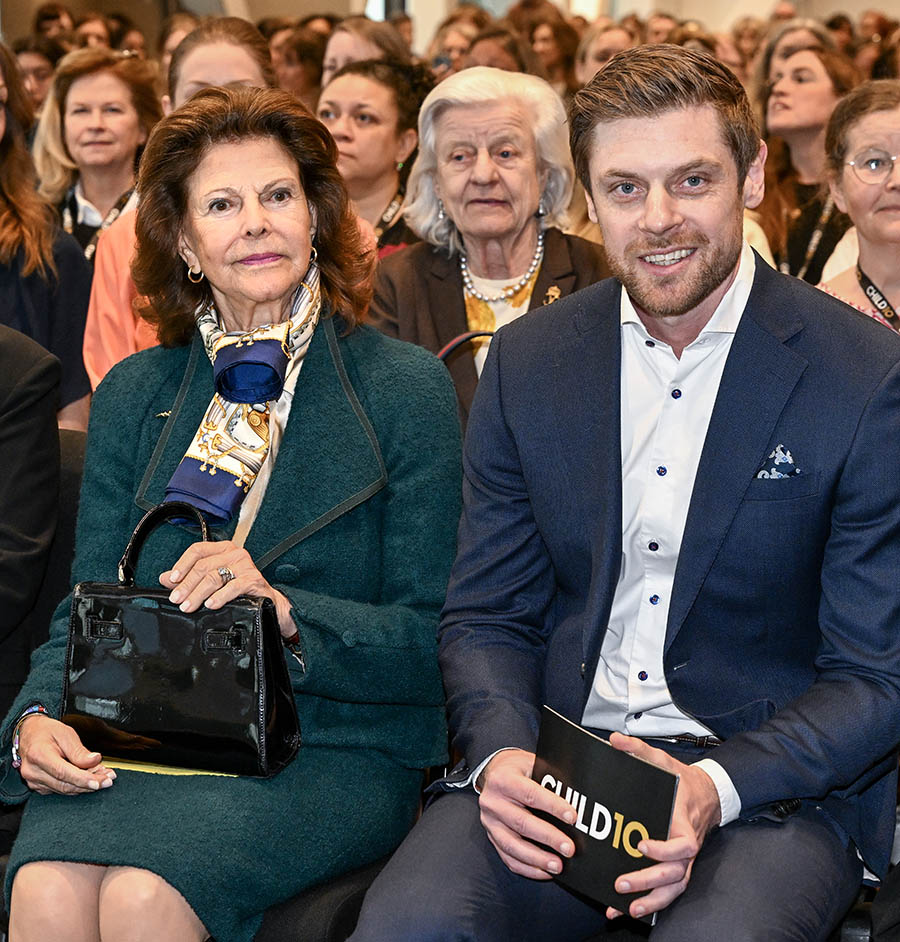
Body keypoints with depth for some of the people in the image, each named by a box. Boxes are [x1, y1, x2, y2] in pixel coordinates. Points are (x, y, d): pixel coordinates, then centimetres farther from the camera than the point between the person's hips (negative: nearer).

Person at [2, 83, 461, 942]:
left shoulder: (404, 388, 3)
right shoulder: (133, 395, 14)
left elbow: (434, 639, -2)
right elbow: (85, 610, 12)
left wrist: (283, 610, -19)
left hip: (331, 749, -2)